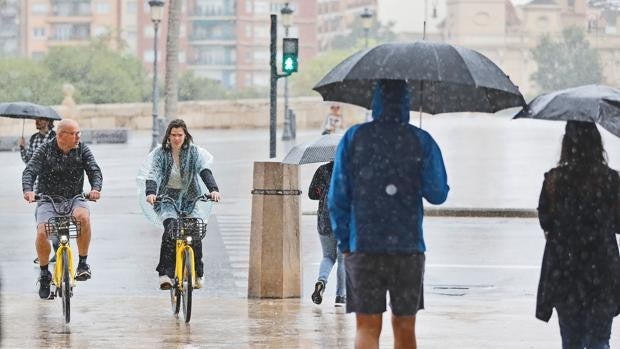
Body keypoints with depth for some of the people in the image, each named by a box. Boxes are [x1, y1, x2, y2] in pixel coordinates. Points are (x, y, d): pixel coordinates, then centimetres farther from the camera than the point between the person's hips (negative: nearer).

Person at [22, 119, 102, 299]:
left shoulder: (83, 150, -1)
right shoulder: (45, 150, -6)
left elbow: (94, 171, -10)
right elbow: (29, 171, -14)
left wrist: (96, 188, -32)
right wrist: (28, 190, -36)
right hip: (48, 201, 0)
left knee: (83, 216, -35)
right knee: (42, 232, -25)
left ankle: (83, 263, -18)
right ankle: (44, 273, 0)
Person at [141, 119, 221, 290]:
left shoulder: (194, 152, -6)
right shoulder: (160, 154, -8)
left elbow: (205, 171, -20)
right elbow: (152, 174, -21)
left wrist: (214, 189, -39)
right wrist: (150, 192, -42)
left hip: (188, 199, 2)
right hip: (166, 199, -2)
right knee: (170, 228, -26)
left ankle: (198, 274, 1)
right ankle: (165, 274, -30)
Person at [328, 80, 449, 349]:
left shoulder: (353, 138, 2)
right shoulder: (421, 141, 0)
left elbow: (337, 197, 1)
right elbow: (437, 194, -1)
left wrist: (344, 242, 9)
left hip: (362, 246, 0)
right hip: (408, 246, 0)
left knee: (367, 326, -1)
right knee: (404, 325, 12)